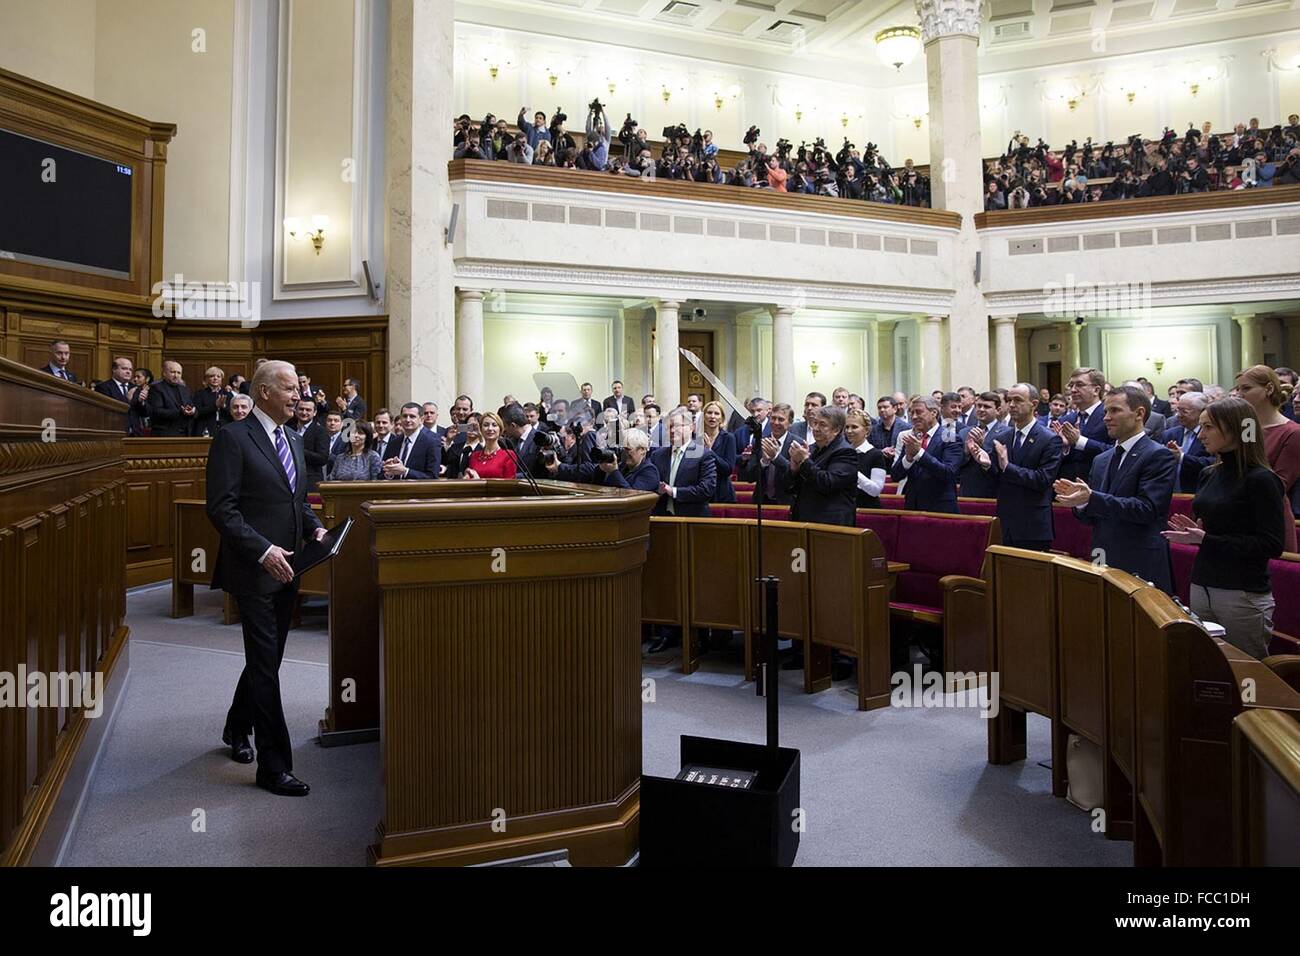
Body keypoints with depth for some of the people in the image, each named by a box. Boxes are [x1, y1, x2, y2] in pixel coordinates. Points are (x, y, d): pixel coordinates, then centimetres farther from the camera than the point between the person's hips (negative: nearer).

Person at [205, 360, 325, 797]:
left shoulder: (294, 439, 14)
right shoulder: (232, 438, -11)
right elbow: (221, 508, -16)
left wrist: (314, 528, 3)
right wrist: (262, 550, -22)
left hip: (286, 568, 8)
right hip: (254, 569, -8)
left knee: (267, 658, 19)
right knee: (265, 664, -3)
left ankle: (237, 729, 42)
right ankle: (274, 766, 5)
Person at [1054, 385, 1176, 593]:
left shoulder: (1158, 455, -7)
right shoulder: (1101, 460, 14)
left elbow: (1147, 509, -18)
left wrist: (1091, 498, -25)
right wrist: (1079, 498, -8)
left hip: (1140, 567, -6)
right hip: (1103, 563, 6)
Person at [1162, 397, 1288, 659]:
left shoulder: (1261, 480, -11)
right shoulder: (1208, 475, 9)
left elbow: (1272, 545, -15)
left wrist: (1207, 540, -21)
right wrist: (1194, 533, -2)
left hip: (1244, 595, -6)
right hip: (1201, 587, 6)